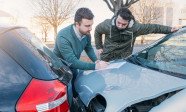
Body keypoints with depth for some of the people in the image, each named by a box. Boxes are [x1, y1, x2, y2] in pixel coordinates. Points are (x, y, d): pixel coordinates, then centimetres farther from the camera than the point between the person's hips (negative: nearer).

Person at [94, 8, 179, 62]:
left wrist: (169, 29, -5)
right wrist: (99, 47, 5)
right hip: (106, 59, 1)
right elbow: (97, 31, 5)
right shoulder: (107, 25, -14)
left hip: (124, 60, 0)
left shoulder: (135, 27, -16)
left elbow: (152, 27, -5)